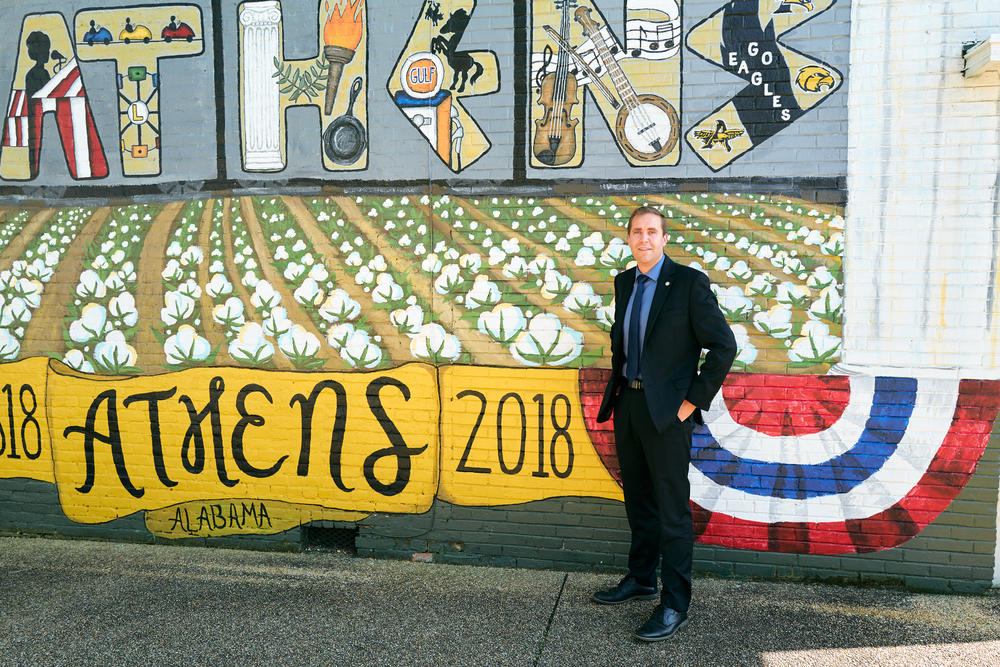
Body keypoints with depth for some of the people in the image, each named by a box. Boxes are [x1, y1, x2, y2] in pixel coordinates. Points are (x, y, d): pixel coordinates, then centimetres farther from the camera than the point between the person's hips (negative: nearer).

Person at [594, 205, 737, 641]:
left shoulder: (689, 282, -10)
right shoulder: (624, 282, 10)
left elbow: (723, 345, -11)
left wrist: (693, 400, -13)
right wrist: (618, 384, 14)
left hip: (667, 409, -7)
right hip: (628, 404, 7)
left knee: (672, 509, -1)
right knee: (638, 500, 18)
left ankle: (675, 605, 10)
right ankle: (642, 580, 35)